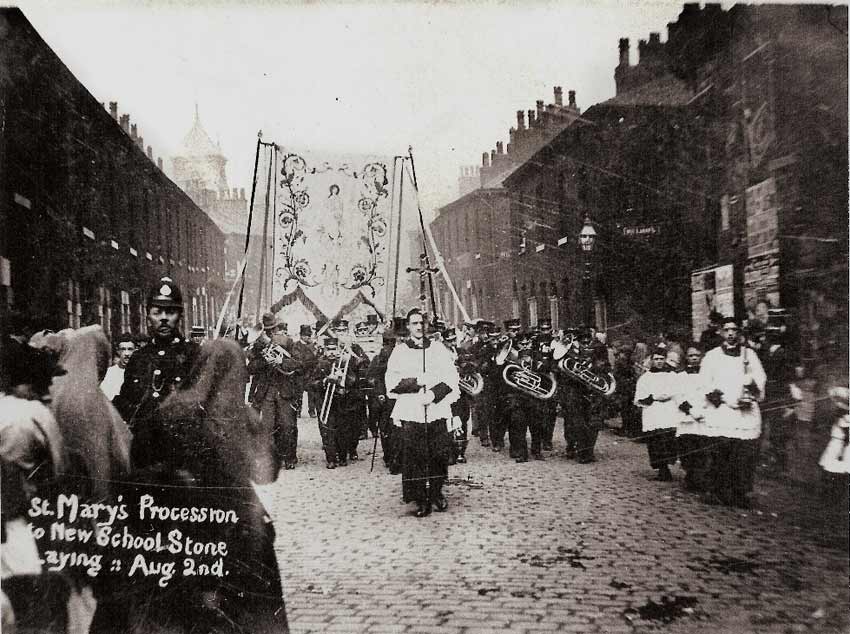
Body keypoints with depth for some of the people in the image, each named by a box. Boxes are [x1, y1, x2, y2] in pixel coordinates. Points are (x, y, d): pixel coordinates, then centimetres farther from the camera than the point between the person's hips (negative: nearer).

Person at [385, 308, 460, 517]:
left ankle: (436, 492, 21)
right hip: (410, 412, -1)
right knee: (414, 457, -4)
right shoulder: (399, 351, 8)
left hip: (436, 410, 2)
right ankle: (421, 500, 6)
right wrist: (418, 381, -13)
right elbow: (391, 382, -2)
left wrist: (434, 393, -10)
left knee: (440, 453, 1)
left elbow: (452, 377, 5)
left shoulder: (438, 348, 13)